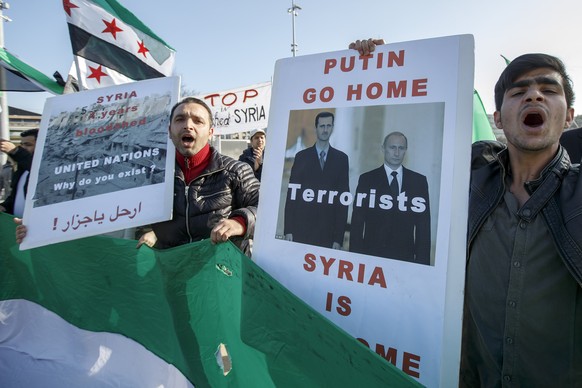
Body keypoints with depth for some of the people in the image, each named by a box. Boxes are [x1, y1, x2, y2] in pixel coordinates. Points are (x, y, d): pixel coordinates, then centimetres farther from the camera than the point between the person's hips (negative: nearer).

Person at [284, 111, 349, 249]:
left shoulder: (341, 158, 5)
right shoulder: (301, 156, 5)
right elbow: (292, 193, 3)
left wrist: (339, 237, -3)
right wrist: (288, 230, -3)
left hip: (328, 232, 0)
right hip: (301, 228, 0)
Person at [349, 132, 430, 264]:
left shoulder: (419, 181, 5)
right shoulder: (367, 179, 1)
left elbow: (423, 225, 5)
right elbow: (357, 223, 0)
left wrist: (422, 260, 0)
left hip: (405, 256, 1)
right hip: (372, 254, -1)